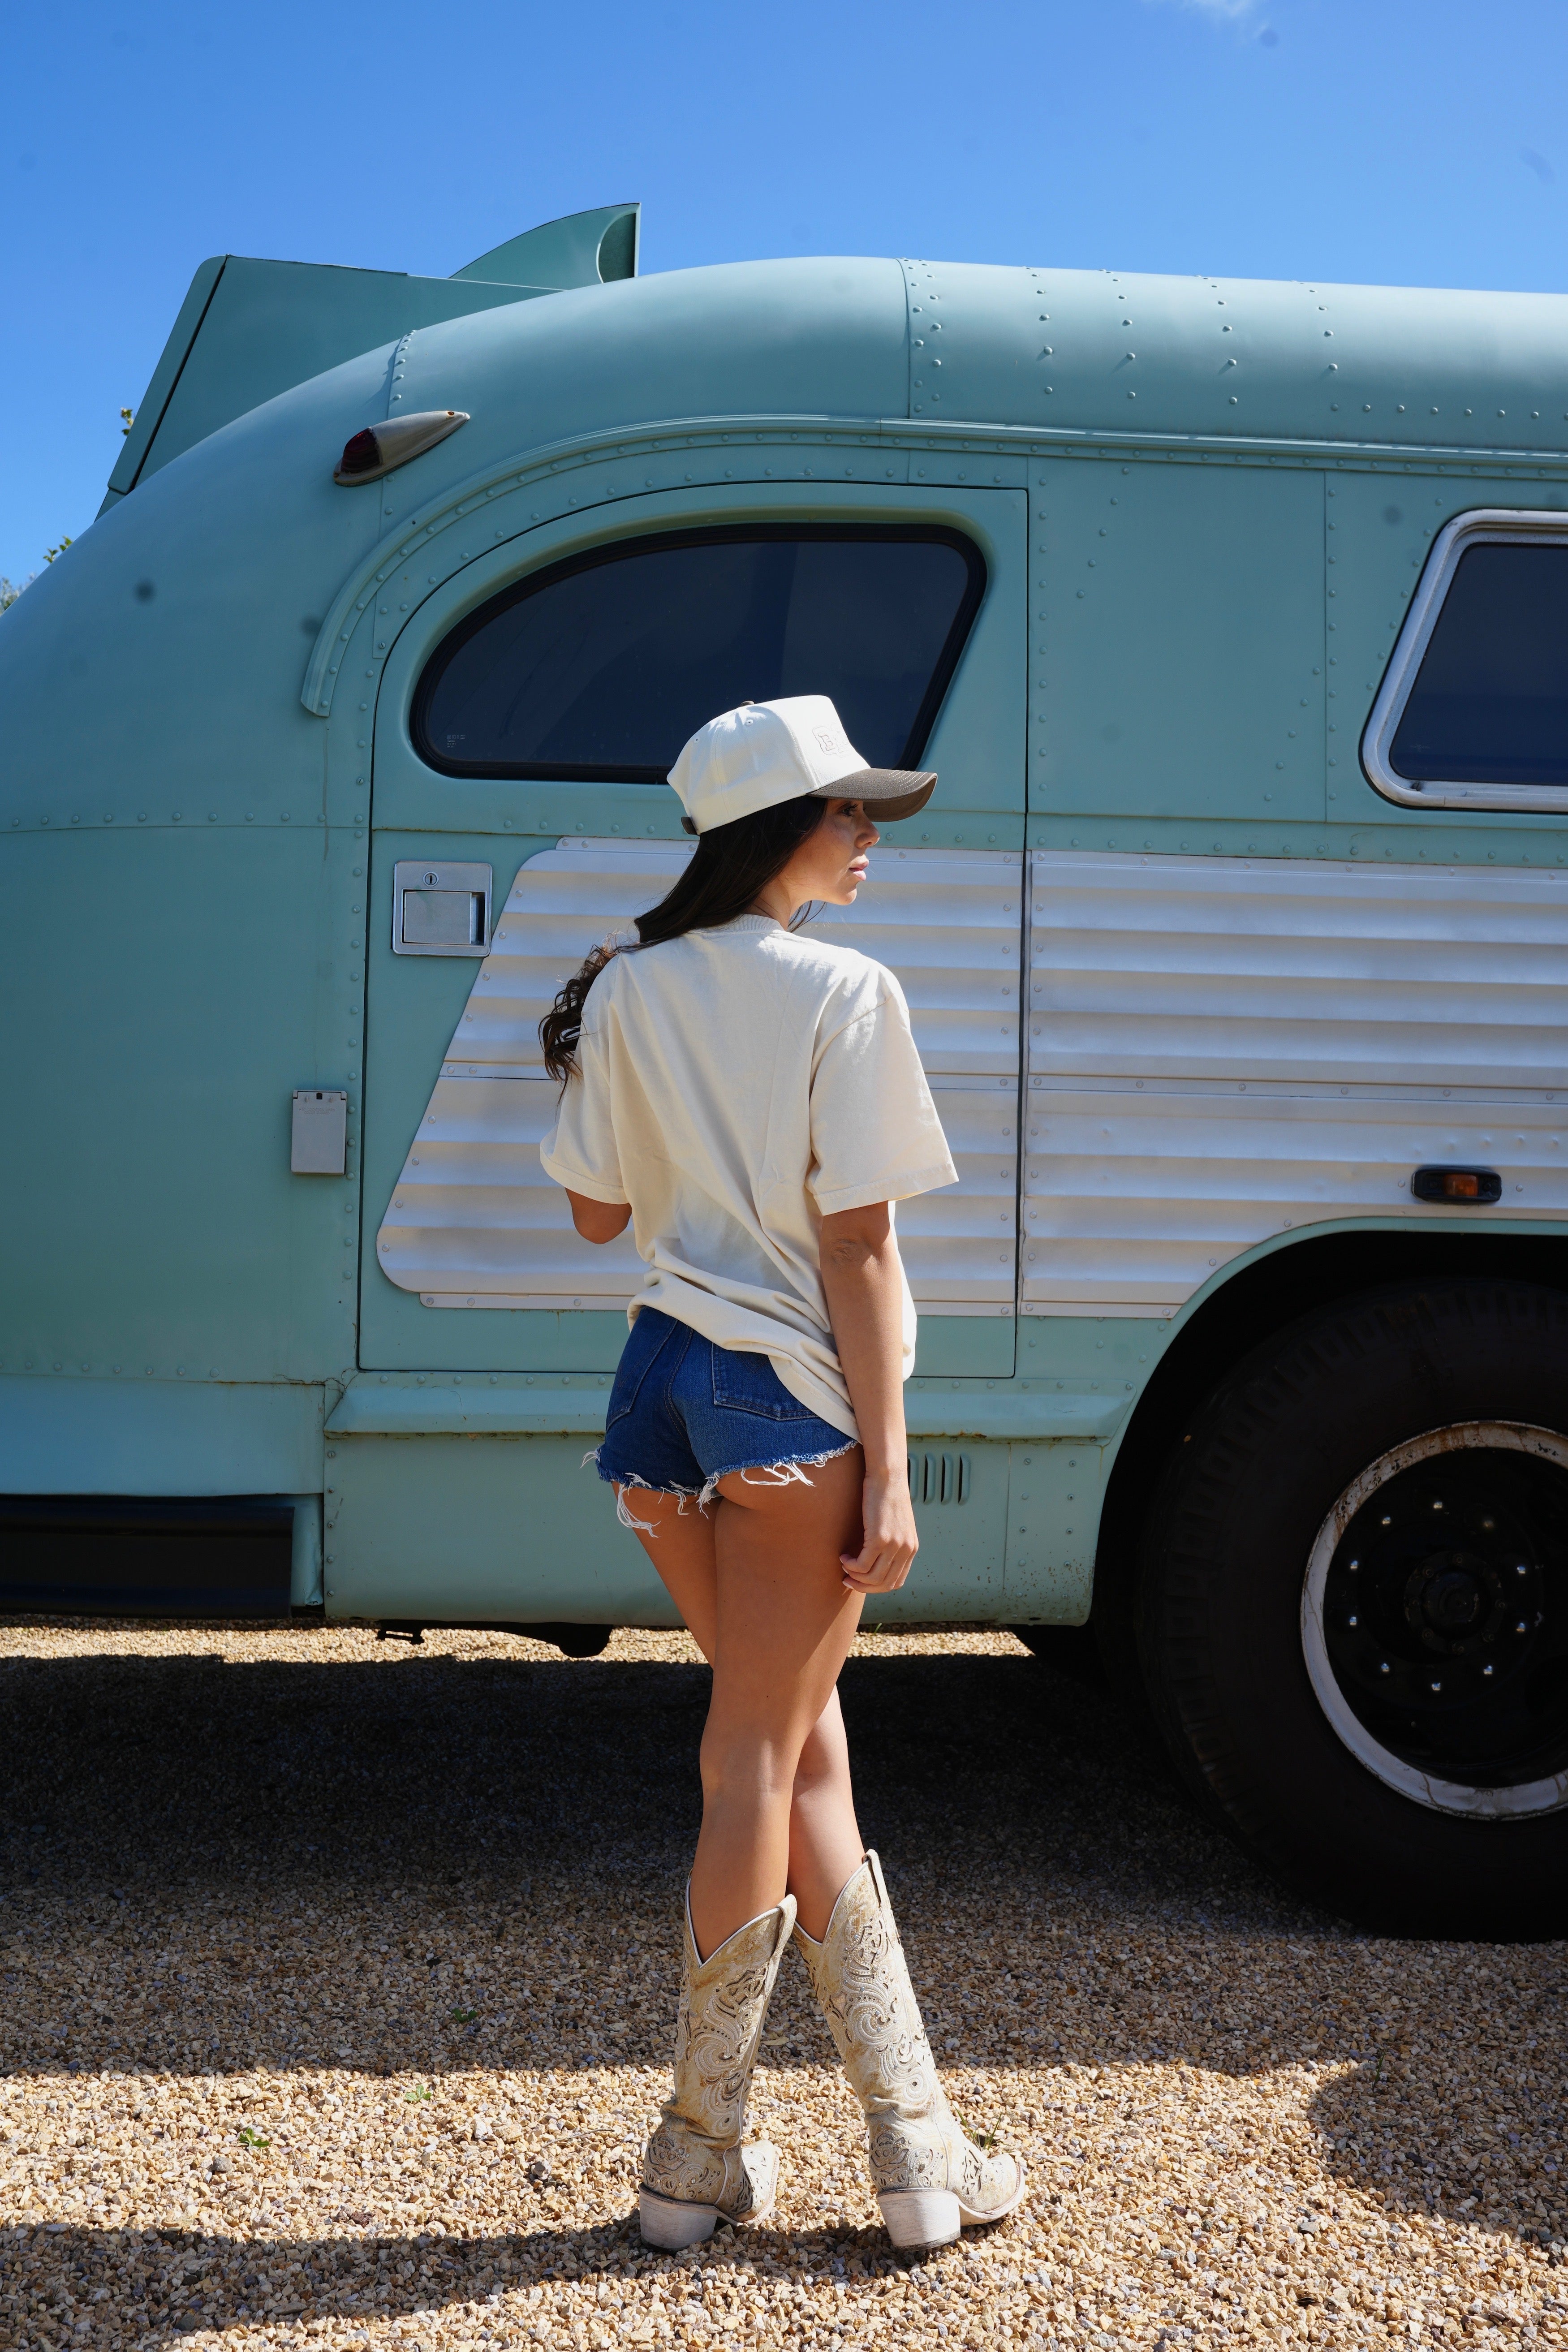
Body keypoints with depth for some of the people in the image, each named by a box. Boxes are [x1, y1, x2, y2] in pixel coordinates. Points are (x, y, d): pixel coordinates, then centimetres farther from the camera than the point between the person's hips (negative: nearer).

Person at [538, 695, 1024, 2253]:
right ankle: (696, 2154, 15)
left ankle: (914, 2144, 18)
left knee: (803, 1753, 12)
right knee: (757, 1768, 4)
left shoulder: (626, 991, 8)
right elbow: (856, 1252, -11)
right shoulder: (845, 993, -8)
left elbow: (598, 1213, 12)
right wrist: (887, 1468, -9)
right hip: (790, 1393, -6)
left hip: (663, 1381, 6)